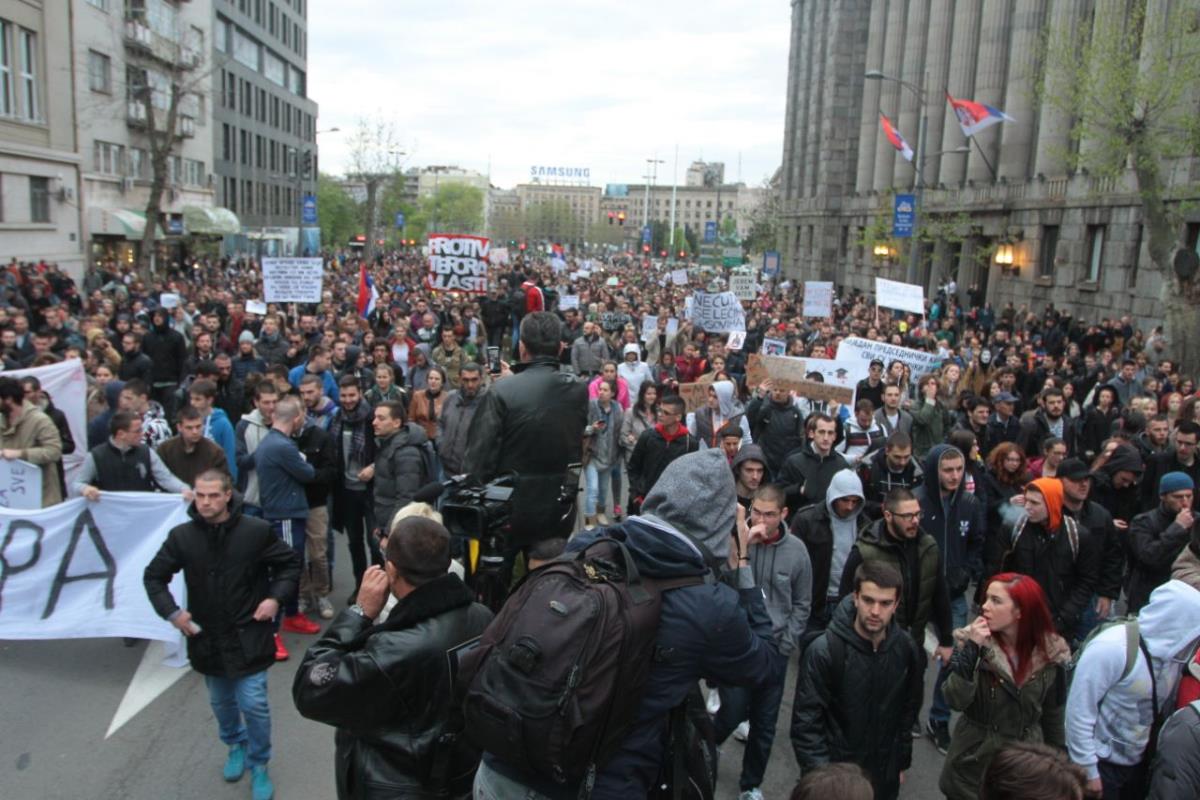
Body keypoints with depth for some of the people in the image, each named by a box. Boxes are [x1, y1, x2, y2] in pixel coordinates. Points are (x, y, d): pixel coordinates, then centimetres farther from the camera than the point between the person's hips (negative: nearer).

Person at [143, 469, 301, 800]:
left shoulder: (256, 531, -15)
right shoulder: (182, 536, -8)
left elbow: (290, 564, -1)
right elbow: (153, 576, 5)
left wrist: (275, 598, -13)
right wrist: (171, 612, -7)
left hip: (248, 636, -3)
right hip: (206, 637, 3)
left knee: (253, 703, -3)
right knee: (221, 703, 21)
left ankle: (259, 765, 21)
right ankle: (235, 746, 48)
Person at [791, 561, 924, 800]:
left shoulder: (908, 651, -7)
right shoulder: (824, 651, -19)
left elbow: (908, 712, 6)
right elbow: (805, 722, -15)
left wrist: (901, 763, 11)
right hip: (833, 772, -3)